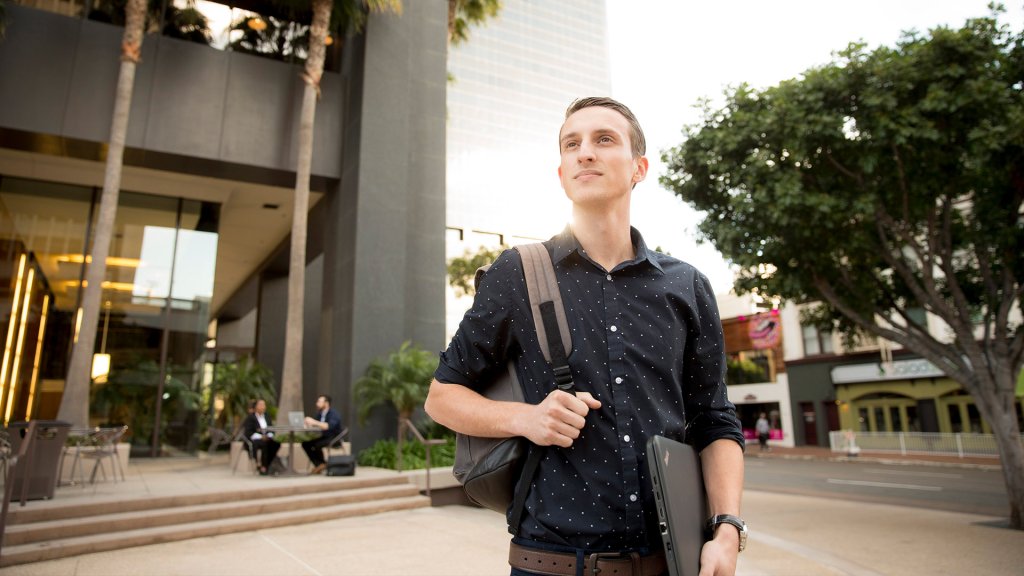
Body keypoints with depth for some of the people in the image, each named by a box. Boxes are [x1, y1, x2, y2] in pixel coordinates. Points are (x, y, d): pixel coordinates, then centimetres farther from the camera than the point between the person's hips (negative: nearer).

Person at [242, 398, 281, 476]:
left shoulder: (267, 416, 18)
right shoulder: (250, 417, 2)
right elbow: (248, 432, -8)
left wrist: (269, 435, -9)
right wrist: (260, 436, -20)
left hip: (266, 437, 5)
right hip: (254, 439, -5)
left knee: (276, 443, -27)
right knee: (264, 444, -37)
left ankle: (267, 466, -22)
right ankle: (263, 467, -27)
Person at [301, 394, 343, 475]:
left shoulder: (334, 413, -17)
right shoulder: (319, 413, 7)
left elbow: (329, 426, -34)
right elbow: (314, 425, 2)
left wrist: (314, 422, -38)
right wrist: (309, 423, -22)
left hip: (334, 438, -8)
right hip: (324, 437, 8)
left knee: (317, 445, -30)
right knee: (305, 444, -8)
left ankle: (322, 464, -5)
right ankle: (318, 464, -10)